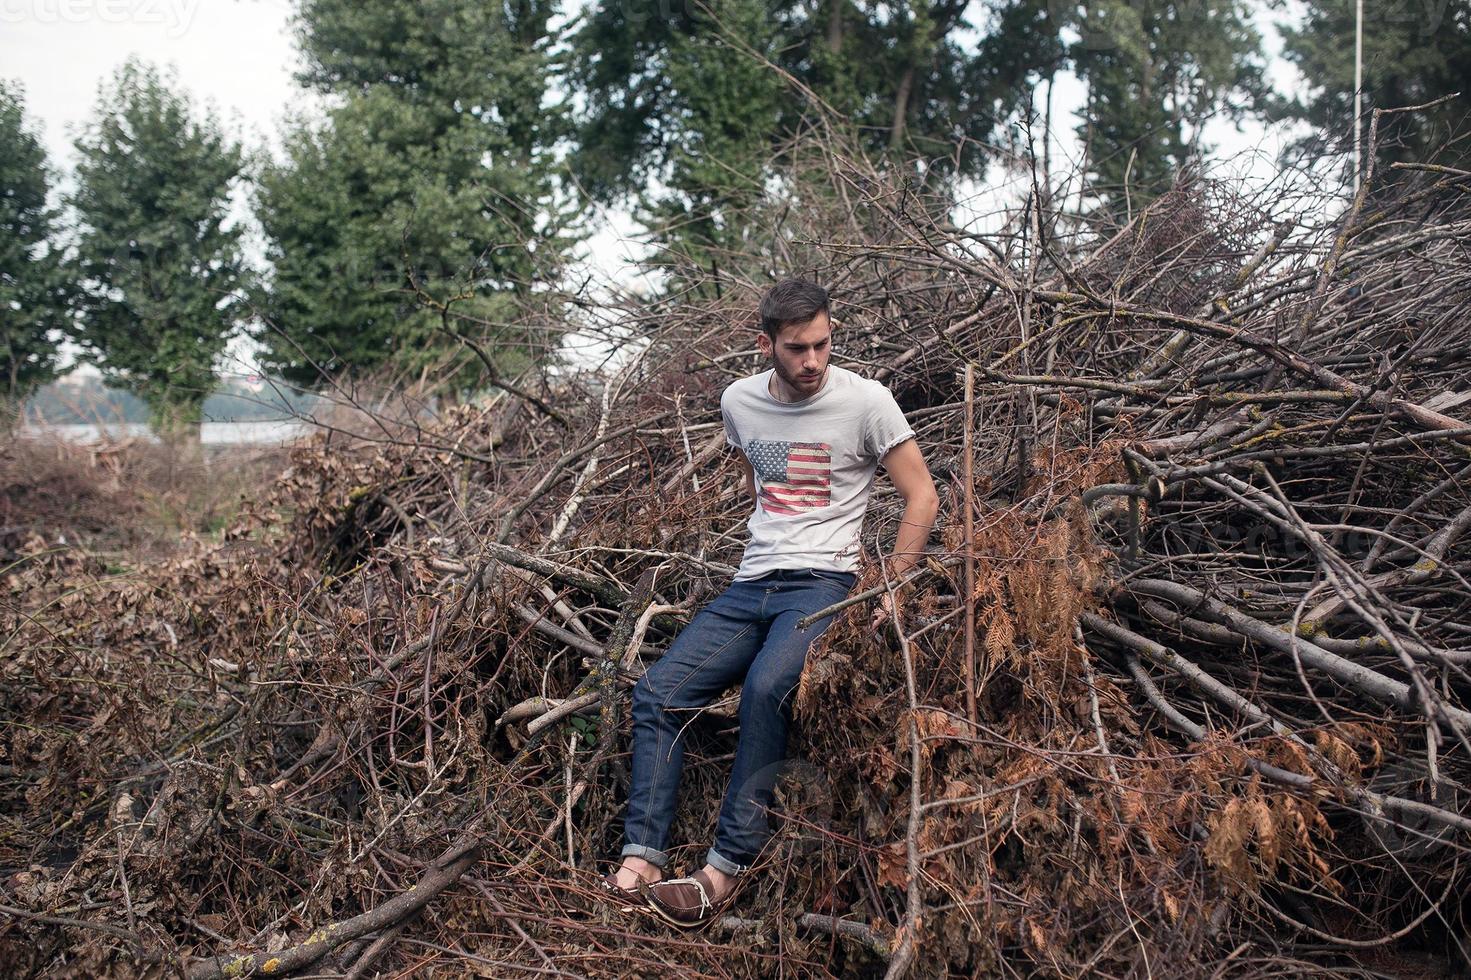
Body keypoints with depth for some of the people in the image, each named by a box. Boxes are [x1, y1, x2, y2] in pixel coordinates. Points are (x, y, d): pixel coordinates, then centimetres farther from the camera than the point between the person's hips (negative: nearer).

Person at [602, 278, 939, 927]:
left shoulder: (865, 401, -5)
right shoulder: (739, 402, 10)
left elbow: (922, 497, -2)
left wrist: (891, 588, -9)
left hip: (822, 582, -6)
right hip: (751, 583, 6)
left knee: (766, 688, -34)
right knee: (657, 692, -13)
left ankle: (725, 869, -30)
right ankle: (641, 861, -17)